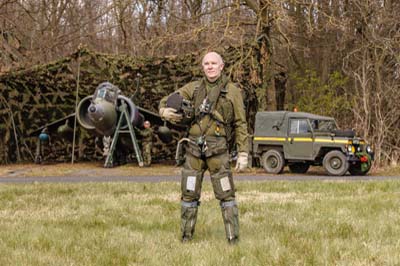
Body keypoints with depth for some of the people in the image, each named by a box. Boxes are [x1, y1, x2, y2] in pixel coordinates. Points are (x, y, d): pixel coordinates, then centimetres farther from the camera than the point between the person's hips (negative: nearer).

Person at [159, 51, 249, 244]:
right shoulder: (194, 88, 10)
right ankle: (186, 237, 16)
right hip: (194, 148, 3)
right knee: (189, 194, 7)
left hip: (217, 149, -3)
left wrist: (243, 153, -5)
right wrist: (165, 111, -11)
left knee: (225, 194, -5)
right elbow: (166, 101, 14)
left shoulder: (232, 91, 2)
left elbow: (240, 124, 2)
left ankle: (233, 238, -2)